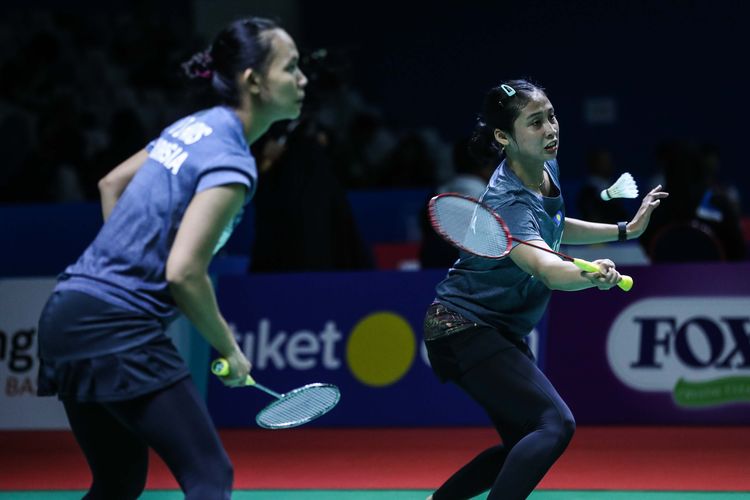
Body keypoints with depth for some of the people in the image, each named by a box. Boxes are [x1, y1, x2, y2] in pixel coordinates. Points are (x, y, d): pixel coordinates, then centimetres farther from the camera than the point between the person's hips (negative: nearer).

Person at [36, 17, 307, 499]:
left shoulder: (193, 128, 12)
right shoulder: (231, 161, -15)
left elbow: (111, 183, 26)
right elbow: (184, 273, -22)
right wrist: (229, 350, -8)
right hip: (119, 329, -10)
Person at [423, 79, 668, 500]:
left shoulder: (547, 169, 0)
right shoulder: (507, 201, -28)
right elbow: (548, 269, -46)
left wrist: (626, 230, 19)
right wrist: (593, 275, -66)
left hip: (503, 331, 10)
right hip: (465, 327, -10)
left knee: (524, 444, 15)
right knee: (555, 425, -24)